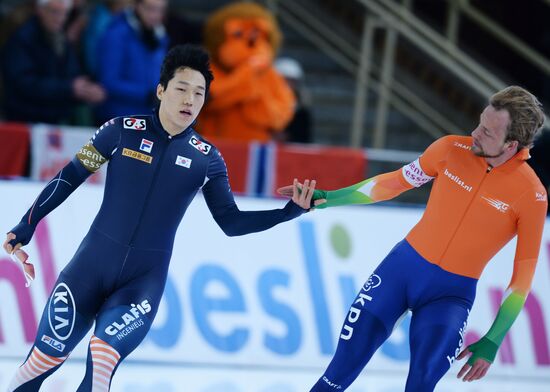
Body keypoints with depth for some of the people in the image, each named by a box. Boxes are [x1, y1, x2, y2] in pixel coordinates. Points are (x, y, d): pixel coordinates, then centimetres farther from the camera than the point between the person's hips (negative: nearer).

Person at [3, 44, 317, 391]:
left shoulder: (207, 159, 1)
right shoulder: (123, 131, -4)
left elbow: (231, 222, 5)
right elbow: (71, 177, 3)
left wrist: (290, 211, -6)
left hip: (147, 278, 0)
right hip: (93, 262, 0)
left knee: (103, 356, -23)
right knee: (47, 357, 0)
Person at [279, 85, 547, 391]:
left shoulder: (532, 195, -16)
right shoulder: (451, 149, -9)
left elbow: (523, 276, -9)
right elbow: (395, 182, 8)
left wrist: (492, 343, -10)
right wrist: (330, 198, 7)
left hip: (451, 293, -2)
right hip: (403, 265, 2)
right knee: (346, 362, -4)